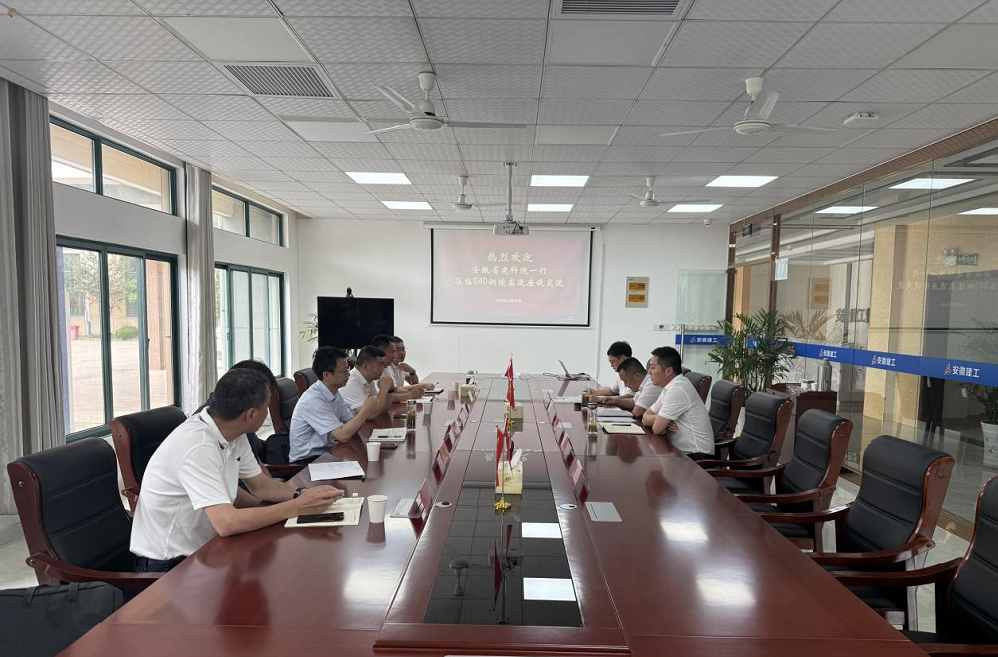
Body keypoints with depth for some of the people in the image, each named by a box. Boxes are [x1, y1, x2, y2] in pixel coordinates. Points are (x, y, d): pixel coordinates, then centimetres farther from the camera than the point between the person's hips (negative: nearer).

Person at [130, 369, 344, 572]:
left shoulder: (234, 434, -4)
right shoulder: (198, 446, -29)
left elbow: (260, 484, 6)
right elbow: (226, 523, -35)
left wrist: (302, 494, -11)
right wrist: (296, 507, -27)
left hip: (203, 548, 7)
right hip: (167, 564, -7)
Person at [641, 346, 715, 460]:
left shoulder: (678, 390, -20)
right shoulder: (670, 387, 8)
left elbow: (657, 429, -19)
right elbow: (645, 418, 8)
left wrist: (659, 419, 2)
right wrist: (661, 419, -11)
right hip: (681, 451, 8)